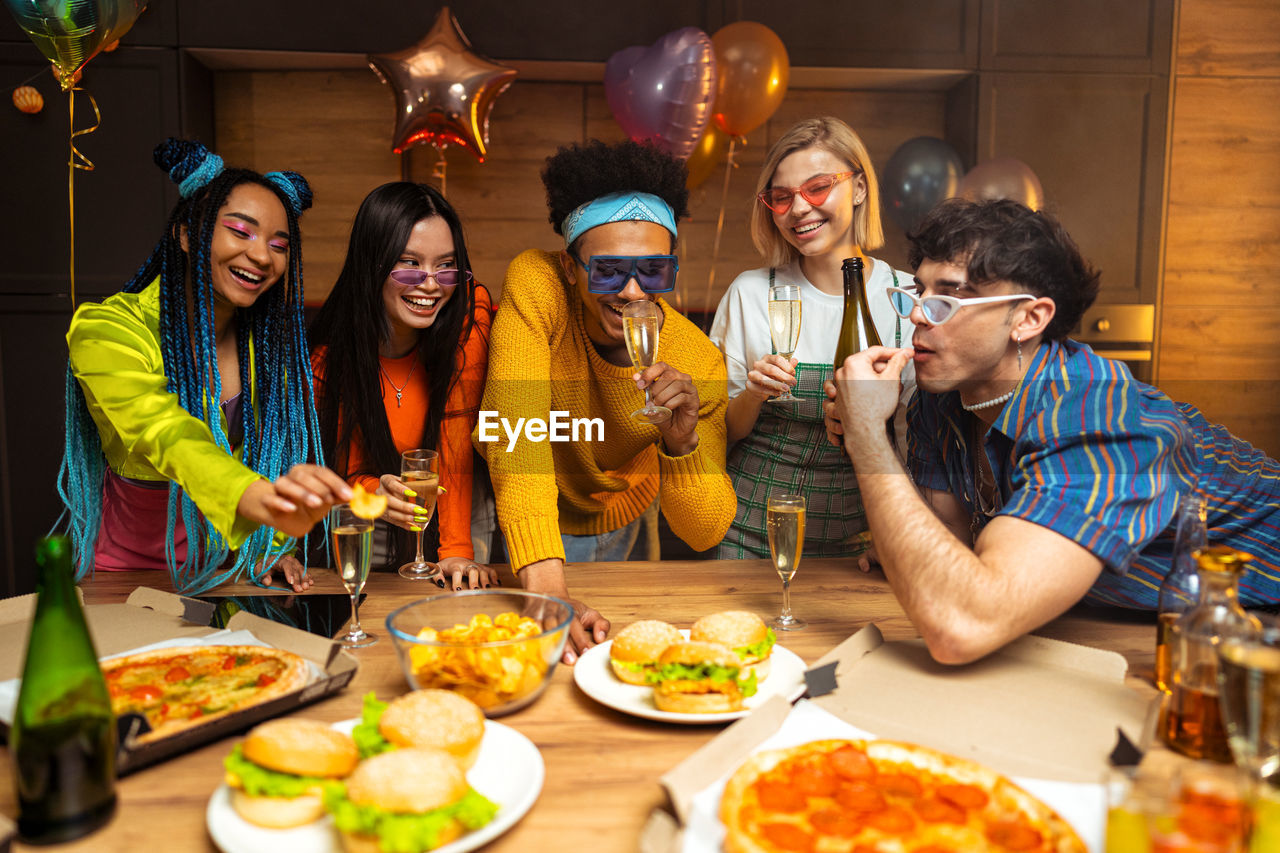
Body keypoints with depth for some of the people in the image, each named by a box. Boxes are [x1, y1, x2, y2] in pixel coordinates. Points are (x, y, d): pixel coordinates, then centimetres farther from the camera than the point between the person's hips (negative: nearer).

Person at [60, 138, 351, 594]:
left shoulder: (268, 341, -2)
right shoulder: (106, 330, -18)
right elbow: (165, 436, -36)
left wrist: (267, 545, -3)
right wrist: (262, 499, -55)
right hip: (127, 570, -2)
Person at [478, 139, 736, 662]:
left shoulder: (699, 362, -24)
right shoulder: (535, 285, -29)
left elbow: (704, 533, -20)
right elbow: (518, 437, -39)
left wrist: (684, 441, -40)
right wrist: (546, 590, -48)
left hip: (608, 529, 2)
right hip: (514, 521, -1)